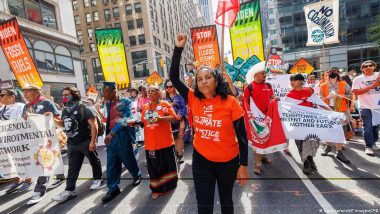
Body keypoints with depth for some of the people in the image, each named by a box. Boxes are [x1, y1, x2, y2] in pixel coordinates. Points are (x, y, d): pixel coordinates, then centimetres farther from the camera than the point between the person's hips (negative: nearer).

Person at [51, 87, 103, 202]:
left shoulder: (84, 109, -14)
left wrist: (93, 141, -22)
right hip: (72, 143, 7)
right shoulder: (65, 110, 9)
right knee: (72, 167, 10)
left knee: (94, 161, 11)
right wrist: (53, 119, 0)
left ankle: (97, 179, 31)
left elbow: (94, 125, -17)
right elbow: (62, 124, 20)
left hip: (86, 141, -6)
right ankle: (69, 190, 17)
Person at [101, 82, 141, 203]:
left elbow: (125, 120, -18)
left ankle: (137, 175, 37)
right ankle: (113, 189, 19)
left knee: (128, 158, 10)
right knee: (111, 163, 7)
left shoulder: (125, 102, -10)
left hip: (122, 135, -5)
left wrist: (112, 133, -24)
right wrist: (108, 134, 12)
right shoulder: (108, 104, 11)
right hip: (111, 136, 6)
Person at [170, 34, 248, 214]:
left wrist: (243, 165, -9)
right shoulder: (193, 100, -7)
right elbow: (174, 78, -7)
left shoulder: (230, 102, -15)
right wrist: (179, 48, -11)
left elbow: (242, 136, -10)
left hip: (228, 161, -1)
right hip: (201, 159, 1)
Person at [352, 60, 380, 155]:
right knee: (368, 127, -3)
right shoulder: (358, 79, -3)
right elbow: (356, 92, -13)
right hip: (366, 107, -3)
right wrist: (372, 86, -17)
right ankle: (368, 146, 5)